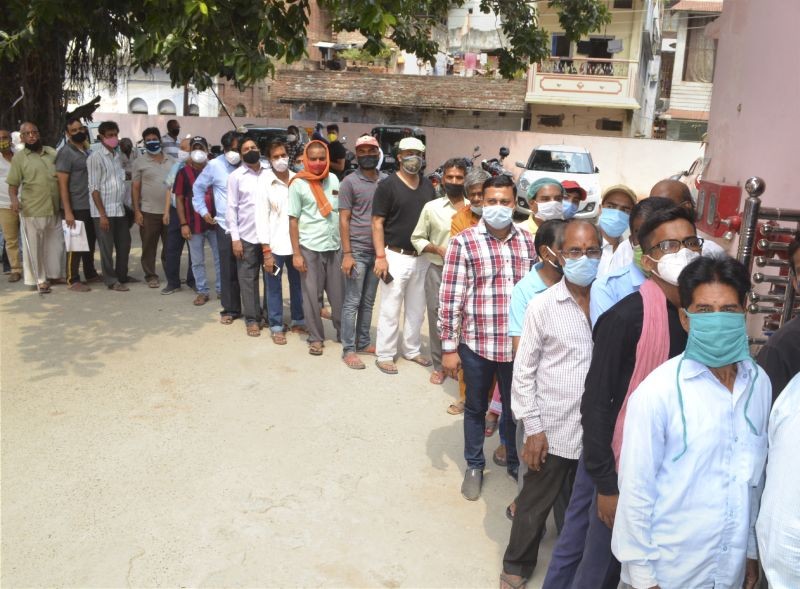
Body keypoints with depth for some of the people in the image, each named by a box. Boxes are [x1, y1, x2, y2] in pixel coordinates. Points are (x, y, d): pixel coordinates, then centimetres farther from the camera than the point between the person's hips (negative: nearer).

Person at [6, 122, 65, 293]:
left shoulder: (52, 152, 9)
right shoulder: (19, 157, -1)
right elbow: (13, 185, -1)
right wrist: (14, 199, -21)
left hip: (55, 209, 4)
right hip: (32, 211, -4)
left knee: (56, 244, 14)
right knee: (34, 247, 2)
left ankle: (54, 274, 30)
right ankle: (39, 280, 12)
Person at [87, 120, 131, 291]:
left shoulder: (118, 156, 12)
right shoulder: (96, 158, -9)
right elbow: (94, 188, -12)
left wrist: (127, 206, 11)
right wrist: (102, 214, -16)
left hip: (120, 209, 7)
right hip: (104, 211, -7)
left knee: (124, 244, 12)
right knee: (107, 248, 3)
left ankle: (122, 275, 27)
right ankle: (111, 280, 12)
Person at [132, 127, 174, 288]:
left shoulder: (171, 161, 9)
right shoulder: (140, 162, 1)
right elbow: (135, 188, 0)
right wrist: (136, 211, -6)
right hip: (149, 212, -2)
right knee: (149, 246, 4)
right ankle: (151, 276, 14)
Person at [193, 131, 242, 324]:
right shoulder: (215, 165, 0)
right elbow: (198, 187, 13)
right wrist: (203, 210, 9)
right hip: (225, 226, 0)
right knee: (228, 270, 4)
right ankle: (230, 309, 17)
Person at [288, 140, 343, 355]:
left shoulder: (334, 179, 7)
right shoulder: (298, 184, -4)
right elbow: (293, 220, -4)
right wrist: (296, 253, -7)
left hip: (335, 246, 3)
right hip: (310, 248, -3)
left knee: (339, 294, 7)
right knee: (312, 295, 5)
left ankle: (343, 333, 22)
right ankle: (315, 338, 16)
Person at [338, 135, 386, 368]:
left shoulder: (386, 180, 6)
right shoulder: (349, 182, -5)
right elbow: (344, 220, -6)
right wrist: (347, 253, -12)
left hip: (378, 250, 4)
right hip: (357, 251, -4)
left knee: (368, 302, 13)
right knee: (352, 302, 1)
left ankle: (364, 342, 25)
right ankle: (348, 350, 8)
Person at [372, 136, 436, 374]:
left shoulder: (428, 186, 10)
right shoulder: (387, 185, -8)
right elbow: (377, 223, -10)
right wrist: (380, 256, -17)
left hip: (422, 257, 6)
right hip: (396, 256, -6)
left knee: (416, 309, 15)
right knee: (390, 309, 1)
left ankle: (412, 350, 30)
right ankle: (384, 355, 12)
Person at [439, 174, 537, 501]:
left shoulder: (528, 241, 4)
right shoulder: (464, 242, -8)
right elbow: (450, 297, -8)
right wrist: (448, 348, -9)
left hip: (518, 345, 3)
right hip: (476, 344, -2)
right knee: (476, 408, 16)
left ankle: (516, 463, 40)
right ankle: (474, 466, 36)